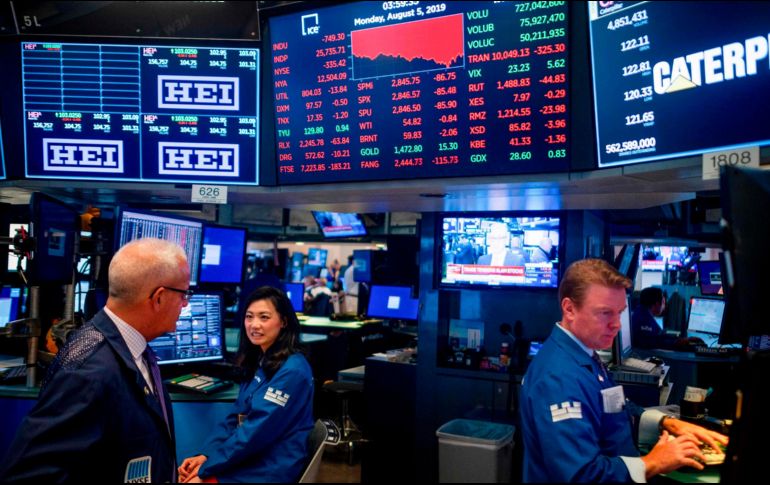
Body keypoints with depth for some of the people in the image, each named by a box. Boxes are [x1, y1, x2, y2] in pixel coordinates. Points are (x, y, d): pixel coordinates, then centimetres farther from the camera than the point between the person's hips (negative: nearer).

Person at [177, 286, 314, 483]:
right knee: (181, 475, -4)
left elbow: (258, 432, -21)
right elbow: (235, 417, 10)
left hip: (268, 471, -7)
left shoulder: (291, 371, -19)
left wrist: (206, 468, -15)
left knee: (192, 478, -13)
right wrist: (205, 454, -4)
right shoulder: (259, 361, 9)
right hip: (245, 459, 8)